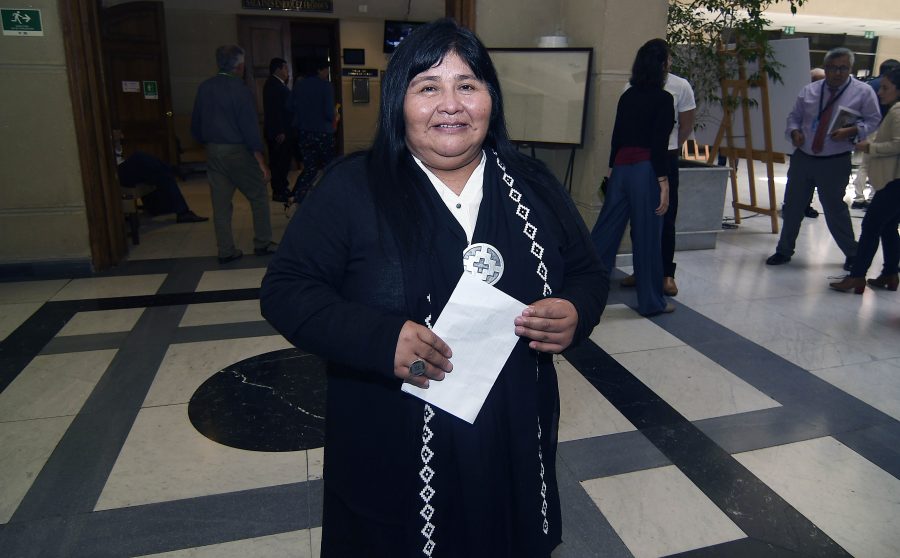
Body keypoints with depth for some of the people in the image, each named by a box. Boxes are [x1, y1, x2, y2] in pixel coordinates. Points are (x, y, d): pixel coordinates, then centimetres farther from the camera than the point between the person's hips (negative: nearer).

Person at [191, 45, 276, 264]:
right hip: (237, 151, -6)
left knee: (220, 203, 8)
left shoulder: (204, 88, 5)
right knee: (258, 196, 10)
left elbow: (196, 124, 11)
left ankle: (225, 251, 12)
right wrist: (261, 161, -13)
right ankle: (262, 244, 14)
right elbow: (249, 128, -15)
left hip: (213, 152, 6)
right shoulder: (239, 89, -13)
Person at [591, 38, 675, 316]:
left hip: (621, 167, 6)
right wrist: (663, 183, -12)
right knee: (647, 236, 2)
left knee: (606, 229, 11)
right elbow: (659, 145, -13)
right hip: (646, 170, -6)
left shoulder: (627, 96, 10)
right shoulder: (663, 99, -8)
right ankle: (651, 301, 14)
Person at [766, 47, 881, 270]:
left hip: (835, 163, -3)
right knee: (792, 206, 10)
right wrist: (794, 131, -7)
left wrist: (851, 131, -21)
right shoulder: (809, 90, 7)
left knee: (835, 209, 3)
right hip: (802, 158, 4)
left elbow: (873, 121, -3)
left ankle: (852, 254, 23)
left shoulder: (863, 92, -3)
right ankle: (784, 250, 25)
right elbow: (794, 116, 14)